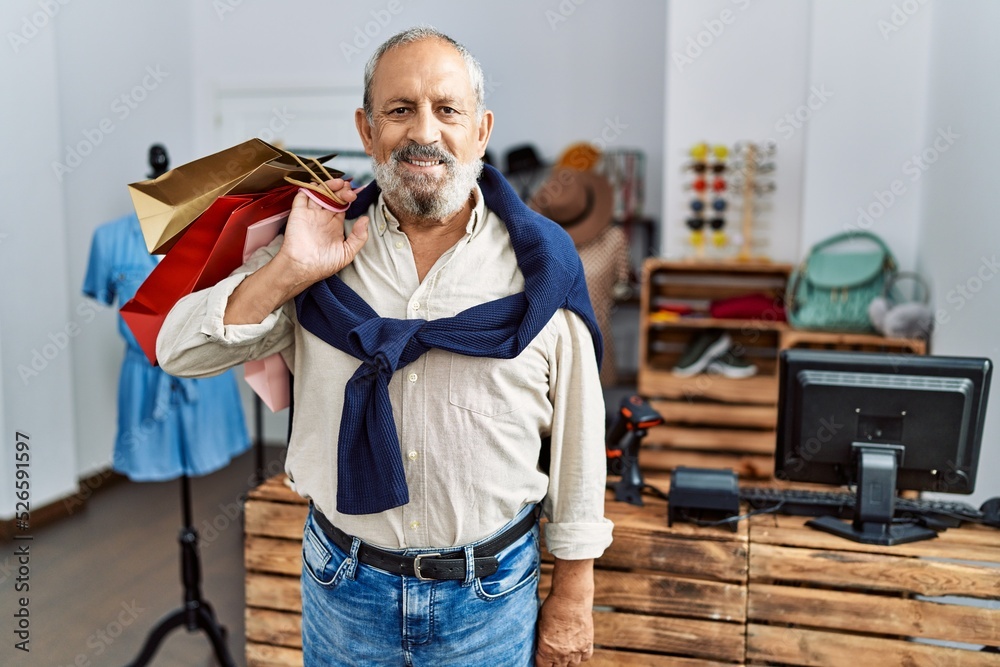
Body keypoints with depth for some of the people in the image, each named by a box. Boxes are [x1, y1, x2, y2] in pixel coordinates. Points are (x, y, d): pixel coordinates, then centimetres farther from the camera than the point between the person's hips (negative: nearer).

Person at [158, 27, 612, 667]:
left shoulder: (540, 265, -9)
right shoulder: (323, 242, -4)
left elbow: (577, 443, -4)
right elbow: (179, 352, -5)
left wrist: (573, 598, 0)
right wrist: (290, 272, -19)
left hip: (490, 595, -1)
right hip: (344, 587, 2)